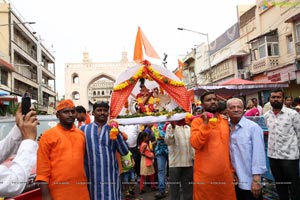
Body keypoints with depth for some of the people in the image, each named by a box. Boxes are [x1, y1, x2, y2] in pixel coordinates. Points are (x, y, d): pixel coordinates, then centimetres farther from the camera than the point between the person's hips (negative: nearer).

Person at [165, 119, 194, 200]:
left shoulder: (188, 128, 10)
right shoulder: (171, 126, -4)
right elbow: (168, 141, -18)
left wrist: (194, 157, 9)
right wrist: (173, 128, -26)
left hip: (188, 163, 5)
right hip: (175, 163, -4)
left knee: (188, 187, 13)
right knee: (174, 187, 4)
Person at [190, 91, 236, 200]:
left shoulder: (225, 121, 11)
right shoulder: (198, 121, -5)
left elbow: (228, 147, 15)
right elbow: (195, 144, -17)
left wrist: (232, 169, 14)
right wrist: (205, 123, -21)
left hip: (225, 174, 5)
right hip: (205, 174, -4)